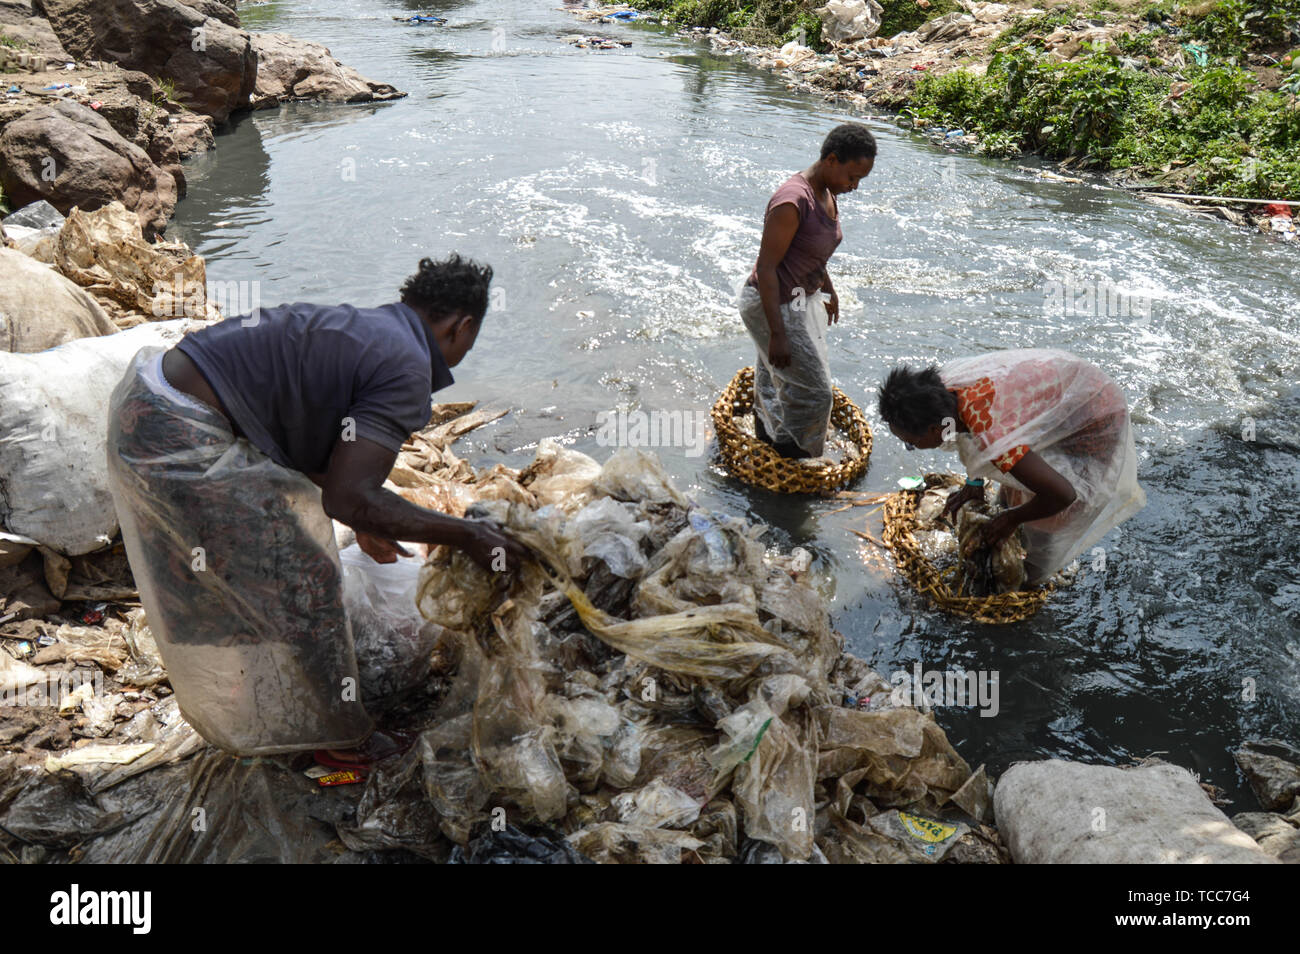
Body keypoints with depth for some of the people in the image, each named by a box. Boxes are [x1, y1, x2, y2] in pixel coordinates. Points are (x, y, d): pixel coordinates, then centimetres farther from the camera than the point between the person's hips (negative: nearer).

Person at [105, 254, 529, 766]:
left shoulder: (349, 325, 17)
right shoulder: (407, 368, -12)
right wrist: (466, 536, -9)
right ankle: (339, 740, 23)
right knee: (302, 585, 3)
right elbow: (348, 497, -20)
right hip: (180, 439, -10)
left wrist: (362, 518, 34)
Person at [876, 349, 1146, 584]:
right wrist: (974, 481, 2)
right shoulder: (942, 385, -21)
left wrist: (1012, 519, -19)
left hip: (1094, 418, -7)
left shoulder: (990, 436, -44)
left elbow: (1062, 494, -37)